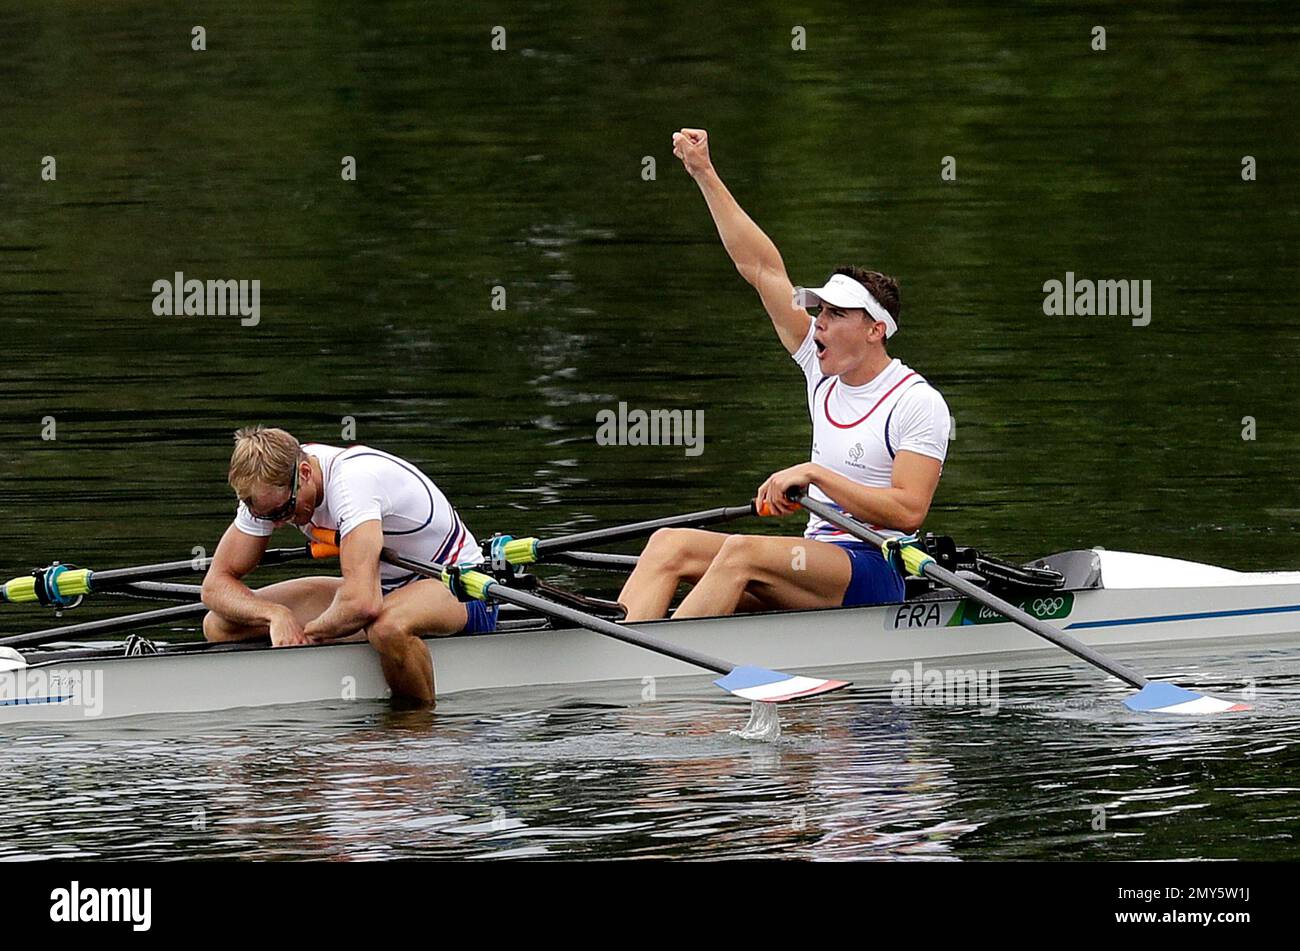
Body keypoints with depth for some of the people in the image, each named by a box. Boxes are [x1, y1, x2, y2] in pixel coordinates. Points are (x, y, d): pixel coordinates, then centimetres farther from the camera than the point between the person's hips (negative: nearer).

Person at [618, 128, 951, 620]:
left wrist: (815, 474, -19)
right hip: (819, 562, 8)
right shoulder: (824, 371, 13)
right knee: (670, 543, -13)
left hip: (875, 575, -8)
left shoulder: (917, 403, -7)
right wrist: (704, 175, 11)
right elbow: (763, 269, 13)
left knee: (743, 552, -33)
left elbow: (908, 511, -16)